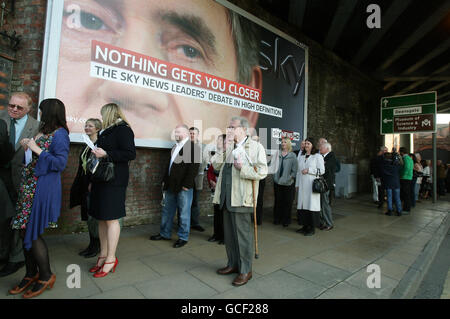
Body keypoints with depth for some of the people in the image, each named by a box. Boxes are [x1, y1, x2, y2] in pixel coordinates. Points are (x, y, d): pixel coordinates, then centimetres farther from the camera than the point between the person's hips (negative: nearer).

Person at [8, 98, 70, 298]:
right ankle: (31, 274, 28)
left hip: (43, 188, -9)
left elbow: (60, 163, -19)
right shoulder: (43, 130, 16)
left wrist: (37, 149, -16)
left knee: (32, 233, -3)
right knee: (24, 230, 13)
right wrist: (27, 146, 8)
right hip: (29, 185, 9)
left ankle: (46, 277, 14)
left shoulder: (60, 134, -12)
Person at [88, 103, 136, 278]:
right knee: (102, 219, 11)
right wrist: (93, 181, 20)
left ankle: (111, 258, 6)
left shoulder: (123, 129, -7)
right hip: (102, 179, 9)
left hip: (114, 180, -9)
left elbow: (131, 154, -17)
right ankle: (103, 255, 22)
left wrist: (105, 154, -19)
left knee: (111, 218, -4)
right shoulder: (106, 132, 20)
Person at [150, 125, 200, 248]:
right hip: (171, 186, 8)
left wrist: (186, 185, -18)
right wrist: (165, 180, 16)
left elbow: (194, 167, -16)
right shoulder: (175, 147, 18)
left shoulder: (193, 147, -9)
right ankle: (165, 234, 32)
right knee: (167, 210, 17)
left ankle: (183, 237, 17)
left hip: (183, 187, -8)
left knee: (184, 213, 3)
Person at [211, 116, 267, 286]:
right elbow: (216, 165, 6)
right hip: (226, 196, 7)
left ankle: (245, 270, 18)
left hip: (241, 198, -7)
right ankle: (233, 264, 33)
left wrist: (243, 167, -21)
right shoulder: (229, 147, 16)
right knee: (229, 233, 16)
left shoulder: (255, 146, -3)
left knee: (243, 234, 2)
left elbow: (262, 171, -11)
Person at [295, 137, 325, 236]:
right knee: (302, 205, 6)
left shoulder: (318, 156, -1)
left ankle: (312, 228, 6)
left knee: (311, 205, -4)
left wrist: (308, 170, -13)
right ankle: (305, 226, 17)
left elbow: (322, 170, -7)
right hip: (302, 185, 6)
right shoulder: (301, 156, 16)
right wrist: (297, 184, 17)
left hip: (312, 185, -5)